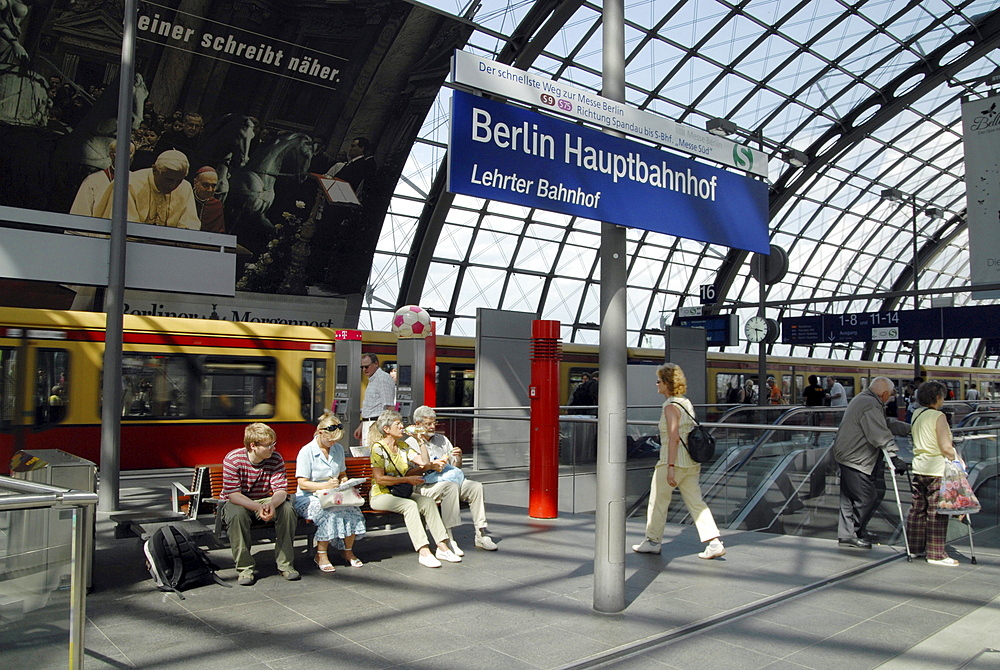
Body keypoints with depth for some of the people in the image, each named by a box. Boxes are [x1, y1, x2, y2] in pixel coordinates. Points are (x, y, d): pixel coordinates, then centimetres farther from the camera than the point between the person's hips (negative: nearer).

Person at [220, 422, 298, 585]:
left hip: (266, 500, 3)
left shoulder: (276, 459, -11)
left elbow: (281, 491, -17)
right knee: (237, 515, -36)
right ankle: (245, 568, -24)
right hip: (237, 502, -2)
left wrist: (272, 504, -42)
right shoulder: (233, 460, -20)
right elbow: (233, 495, -24)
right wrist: (258, 507, -40)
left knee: (287, 510, -25)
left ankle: (285, 564, -14)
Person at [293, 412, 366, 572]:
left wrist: (344, 482, 1)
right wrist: (325, 485, -22)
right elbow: (302, 483, -9)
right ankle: (321, 555, -18)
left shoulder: (338, 449, 14)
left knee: (351, 509, -27)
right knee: (329, 512, -36)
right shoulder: (307, 451, -6)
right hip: (309, 499, -5)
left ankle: (348, 551, -5)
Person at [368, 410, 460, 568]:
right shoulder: (378, 448, -9)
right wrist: (408, 479, -17)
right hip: (380, 495, -6)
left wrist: (428, 466, -14)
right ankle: (423, 552, -34)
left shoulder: (403, 446, 13)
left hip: (400, 493, 6)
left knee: (428, 502, -18)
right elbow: (379, 479, -17)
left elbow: (425, 462, 9)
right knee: (410, 505, -32)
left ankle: (442, 548, -20)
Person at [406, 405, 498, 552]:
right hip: (427, 485, -6)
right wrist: (420, 440, -12)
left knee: (476, 486, -21)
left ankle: (481, 535, -17)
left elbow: (456, 467, 22)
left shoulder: (442, 439, 24)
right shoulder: (411, 443, 4)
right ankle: (449, 539, -37)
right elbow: (425, 465, -12)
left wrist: (458, 457, 0)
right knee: (451, 487, -36)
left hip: (452, 478, 6)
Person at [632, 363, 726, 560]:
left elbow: (674, 438, -22)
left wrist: (670, 467, -24)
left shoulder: (671, 406, -15)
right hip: (691, 462, 9)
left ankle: (653, 541, 19)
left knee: (658, 501, 7)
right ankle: (714, 543, 5)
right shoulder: (687, 403, 11)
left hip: (673, 461, -9)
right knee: (696, 502, 10)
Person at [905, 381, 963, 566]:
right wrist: (957, 462, -2)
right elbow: (946, 448, -17)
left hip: (918, 467, 7)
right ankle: (936, 554, 3)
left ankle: (915, 548, 20)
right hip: (937, 469, -7)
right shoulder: (938, 416, -13)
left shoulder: (916, 414, 9)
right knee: (937, 513, -1)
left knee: (917, 509, 13)